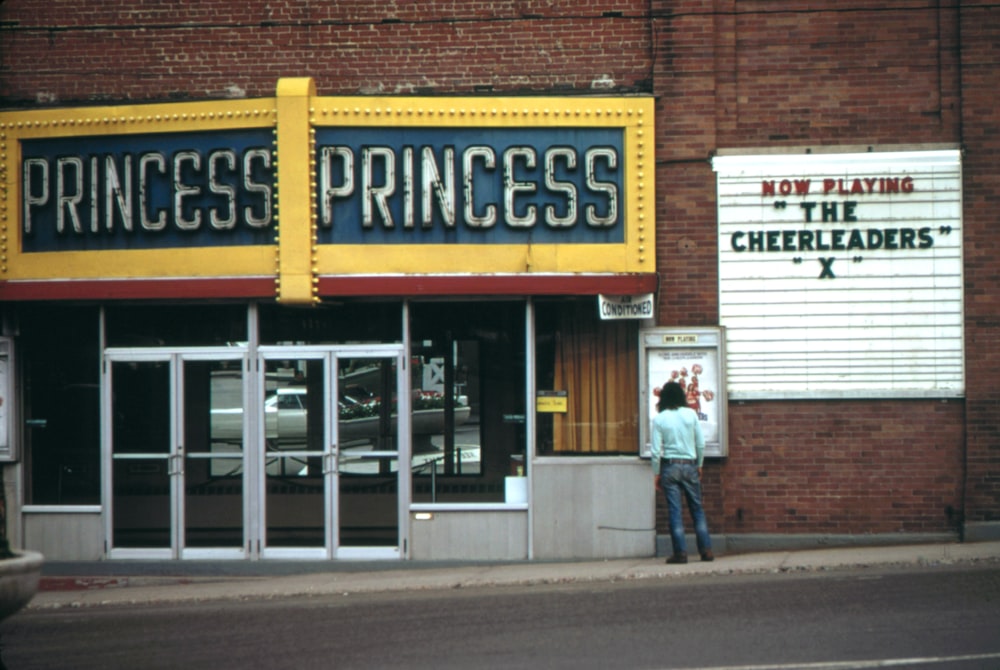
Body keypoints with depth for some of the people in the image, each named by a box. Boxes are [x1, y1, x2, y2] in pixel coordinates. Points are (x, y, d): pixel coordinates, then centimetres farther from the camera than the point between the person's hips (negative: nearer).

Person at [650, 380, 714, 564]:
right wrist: (699, 466, 14)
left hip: (670, 466, -2)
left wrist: (656, 474, 4)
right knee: (697, 509, 9)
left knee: (675, 511, 1)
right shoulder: (691, 414, -1)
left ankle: (680, 552, -2)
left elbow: (656, 451, -6)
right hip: (690, 465, 2)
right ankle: (706, 550, 5)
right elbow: (701, 444, 2)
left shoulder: (659, 419, -5)